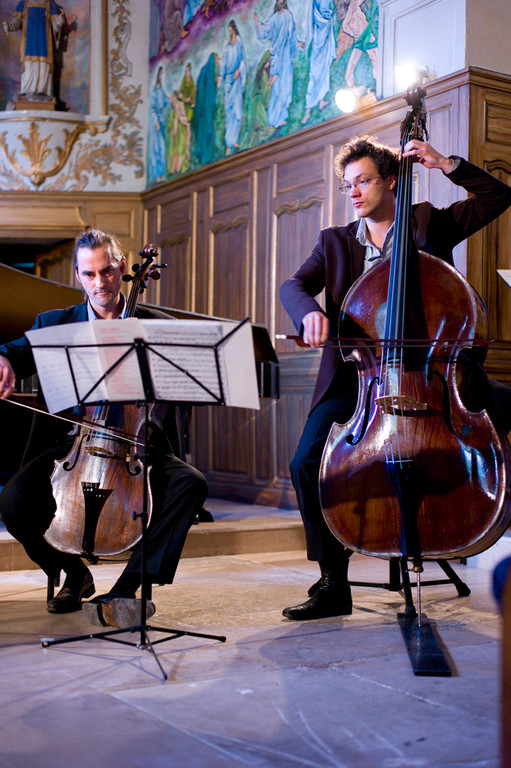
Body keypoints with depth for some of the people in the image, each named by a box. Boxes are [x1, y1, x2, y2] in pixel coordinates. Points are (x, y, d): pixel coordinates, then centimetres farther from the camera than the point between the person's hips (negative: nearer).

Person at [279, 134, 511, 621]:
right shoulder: (335, 242, 18)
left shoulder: (429, 224, 14)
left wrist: (446, 165, 1)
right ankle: (333, 586, -4)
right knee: (306, 463, -18)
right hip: (357, 375, 1)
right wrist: (310, 311, -22)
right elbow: (294, 285, 2)